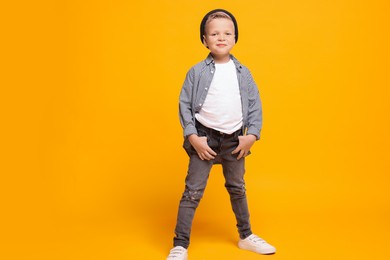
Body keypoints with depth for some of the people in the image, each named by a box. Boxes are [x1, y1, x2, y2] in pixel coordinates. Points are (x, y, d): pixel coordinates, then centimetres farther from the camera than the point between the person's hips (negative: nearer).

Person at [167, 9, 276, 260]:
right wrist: (193, 137, -12)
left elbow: (255, 105, 5)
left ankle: (246, 236, 37)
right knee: (193, 192, -2)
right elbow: (184, 105, -5)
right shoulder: (197, 72, -6)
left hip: (235, 140, 3)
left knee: (238, 189, 19)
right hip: (204, 138, -3)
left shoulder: (243, 72, 1)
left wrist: (252, 135, -5)